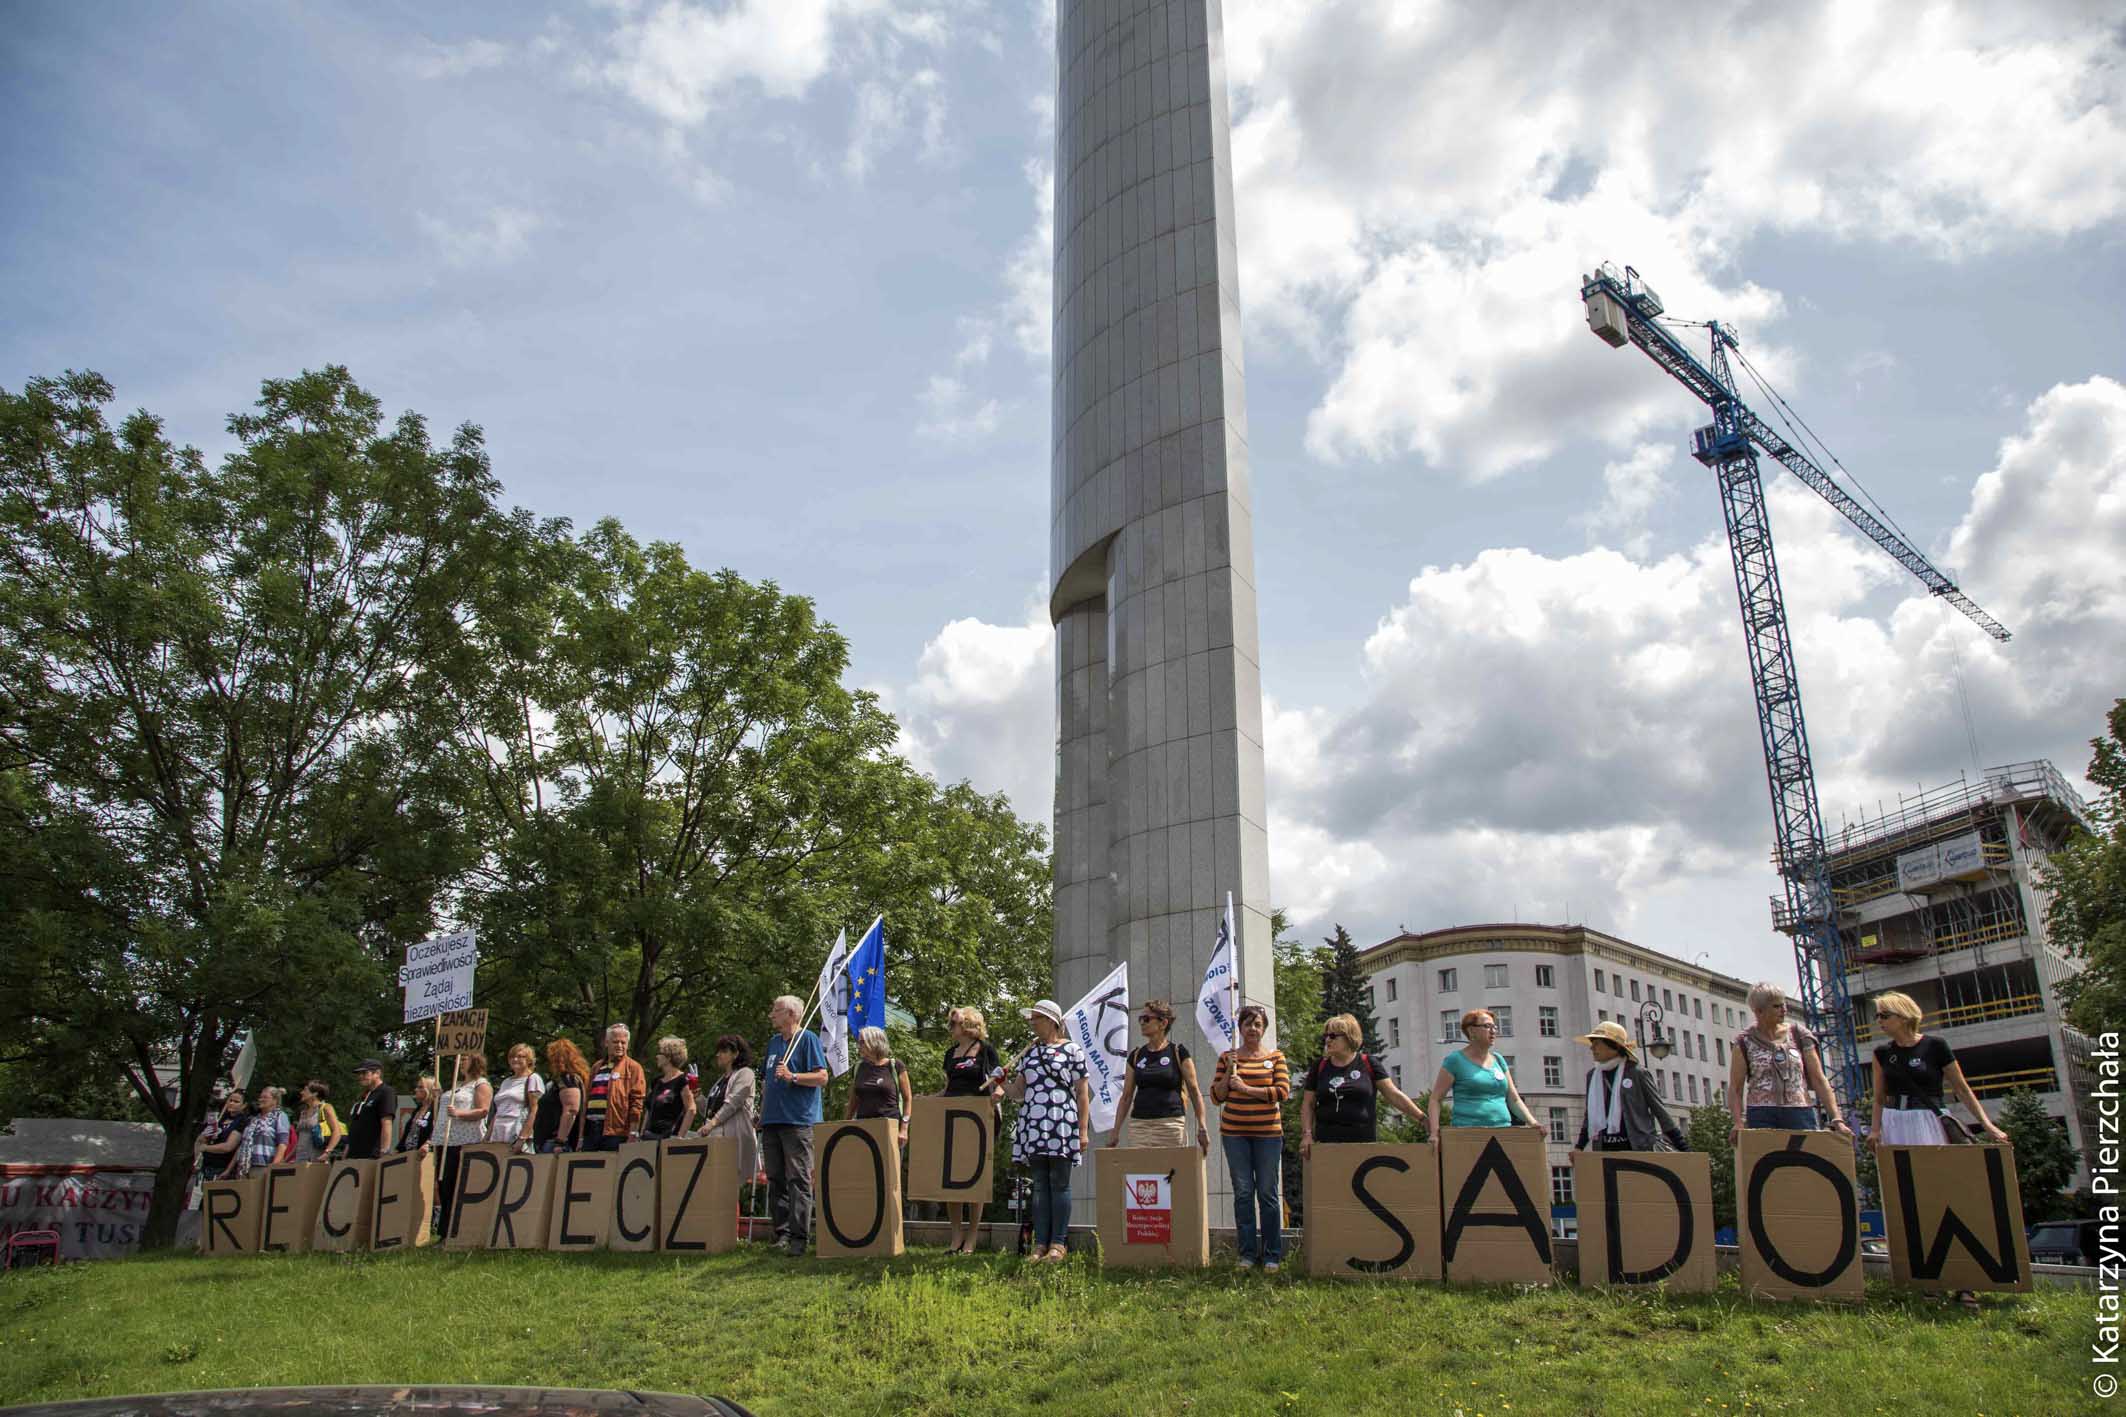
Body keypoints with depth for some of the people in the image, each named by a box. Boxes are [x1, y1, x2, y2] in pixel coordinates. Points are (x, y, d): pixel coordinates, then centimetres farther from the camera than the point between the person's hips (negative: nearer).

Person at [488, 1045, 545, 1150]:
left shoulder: (533, 1078, 1)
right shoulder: (506, 1082, 23)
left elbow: (534, 1111, -8)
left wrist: (523, 1138, -17)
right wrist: (487, 1137, 13)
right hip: (497, 1136, 6)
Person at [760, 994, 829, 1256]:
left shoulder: (808, 1039, -3)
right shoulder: (773, 1043, 19)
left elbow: (822, 1077, -10)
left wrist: (792, 1077, -19)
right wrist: (762, 1112, 17)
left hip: (798, 1120, -7)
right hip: (772, 1121, 8)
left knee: (798, 1180, -7)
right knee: (776, 1181, 8)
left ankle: (799, 1237, -6)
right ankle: (782, 1233, 13)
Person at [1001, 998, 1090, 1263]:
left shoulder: (1072, 1050, 3)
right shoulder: (1029, 1053, 17)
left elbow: (1082, 1093, 0)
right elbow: (1018, 1092, 16)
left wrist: (1083, 1130, -6)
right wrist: (1003, 1083, -4)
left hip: (1061, 1124, -5)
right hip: (1033, 1125, 5)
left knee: (1059, 1183, -4)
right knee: (1040, 1184, 5)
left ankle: (1059, 1243, 1)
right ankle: (1041, 1243, 7)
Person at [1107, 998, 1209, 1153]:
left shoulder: (1178, 1052, 0)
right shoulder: (1136, 1055, 10)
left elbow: (1194, 1092, 0)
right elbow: (1126, 1096, 14)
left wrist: (1202, 1129, -6)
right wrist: (1116, 1131, 9)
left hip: (1170, 1124, -3)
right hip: (1138, 1125, 3)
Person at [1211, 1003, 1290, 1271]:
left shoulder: (1275, 1057, 5)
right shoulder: (1227, 1057, 8)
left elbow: (1283, 1091, -7)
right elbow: (1217, 1096, 7)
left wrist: (1246, 1088, -11)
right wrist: (1229, 1071, -8)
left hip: (1268, 1132, -1)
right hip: (1234, 1133, 1)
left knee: (1268, 1193, 1)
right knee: (1242, 1193, 2)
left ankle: (1272, 1255, 10)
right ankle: (1247, 1253, 10)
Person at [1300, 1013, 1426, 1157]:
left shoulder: (1368, 1063, 3)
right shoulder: (1320, 1066, 8)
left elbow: (1395, 1095, 1)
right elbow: (1308, 1105, 11)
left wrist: (1423, 1119, -7)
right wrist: (1306, 1134, -2)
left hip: (1364, 1140, -1)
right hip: (1327, 1142, 1)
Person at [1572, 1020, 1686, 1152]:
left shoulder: (1636, 1074, -2)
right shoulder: (1592, 1076, 12)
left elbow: (1660, 1110, 1)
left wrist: (1684, 1148, -2)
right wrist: (1580, 1145, 16)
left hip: (1636, 1148, -4)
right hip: (1603, 1150, 4)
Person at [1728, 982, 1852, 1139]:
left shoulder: (1799, 1035, 10)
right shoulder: (1745, 1042, 3)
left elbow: (1819, 1080, 8)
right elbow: (1735, 1089, 0)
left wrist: (1837, 1119, -1)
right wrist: (1738, 1122, -14)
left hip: (1800, 1114, 2)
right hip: (1761, 1117, -2)